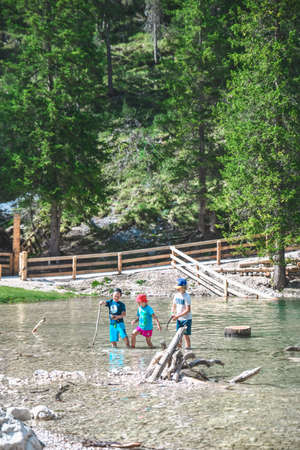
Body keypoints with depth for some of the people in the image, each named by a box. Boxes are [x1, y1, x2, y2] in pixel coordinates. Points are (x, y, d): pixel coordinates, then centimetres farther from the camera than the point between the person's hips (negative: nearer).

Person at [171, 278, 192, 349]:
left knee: (186, 335, -4)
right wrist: (173, 313, -4)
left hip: (186, 319, -7)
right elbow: (174, 305, 15)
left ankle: (188, 348, 3)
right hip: (179, 319, 7)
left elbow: (188, 310, -21)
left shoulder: (186, 297, -18)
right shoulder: (177, 295, 3)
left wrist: (178, 316, -22)